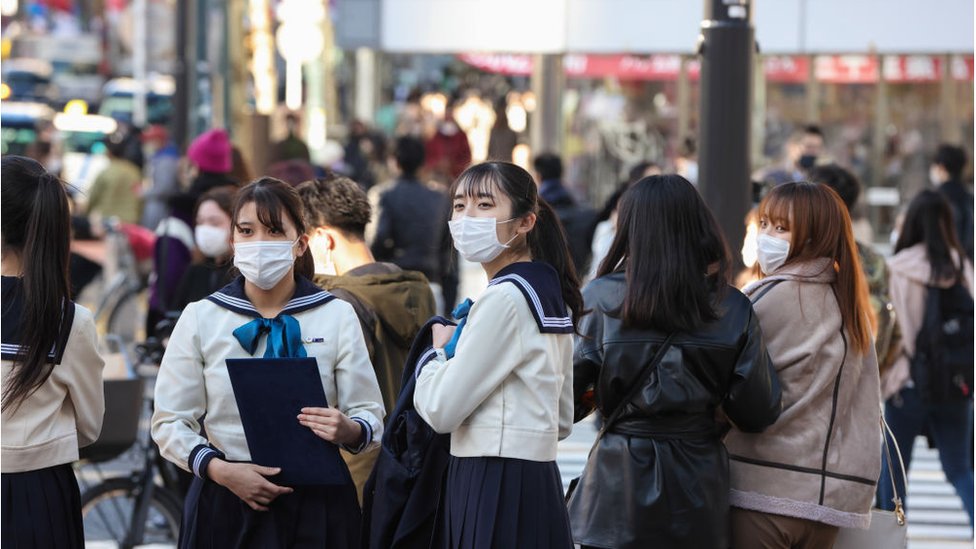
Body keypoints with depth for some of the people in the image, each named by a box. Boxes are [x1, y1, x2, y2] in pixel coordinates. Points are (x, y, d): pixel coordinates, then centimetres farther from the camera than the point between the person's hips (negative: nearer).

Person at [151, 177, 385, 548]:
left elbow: (371, 416, -1)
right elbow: (170, 421, 1)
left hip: (315, 505, 0)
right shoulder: (201, 318, 3)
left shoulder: (337, 316, 2)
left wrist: (348, 430, -23)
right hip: (226, 504, 0)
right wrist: (220, 470, -15)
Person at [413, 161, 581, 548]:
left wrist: (437, 352, 5)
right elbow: (561, 421, 19)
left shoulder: (503, 300, -15)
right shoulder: (550, 292, 14)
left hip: (496, 490, -10)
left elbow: (441, 410, -15)